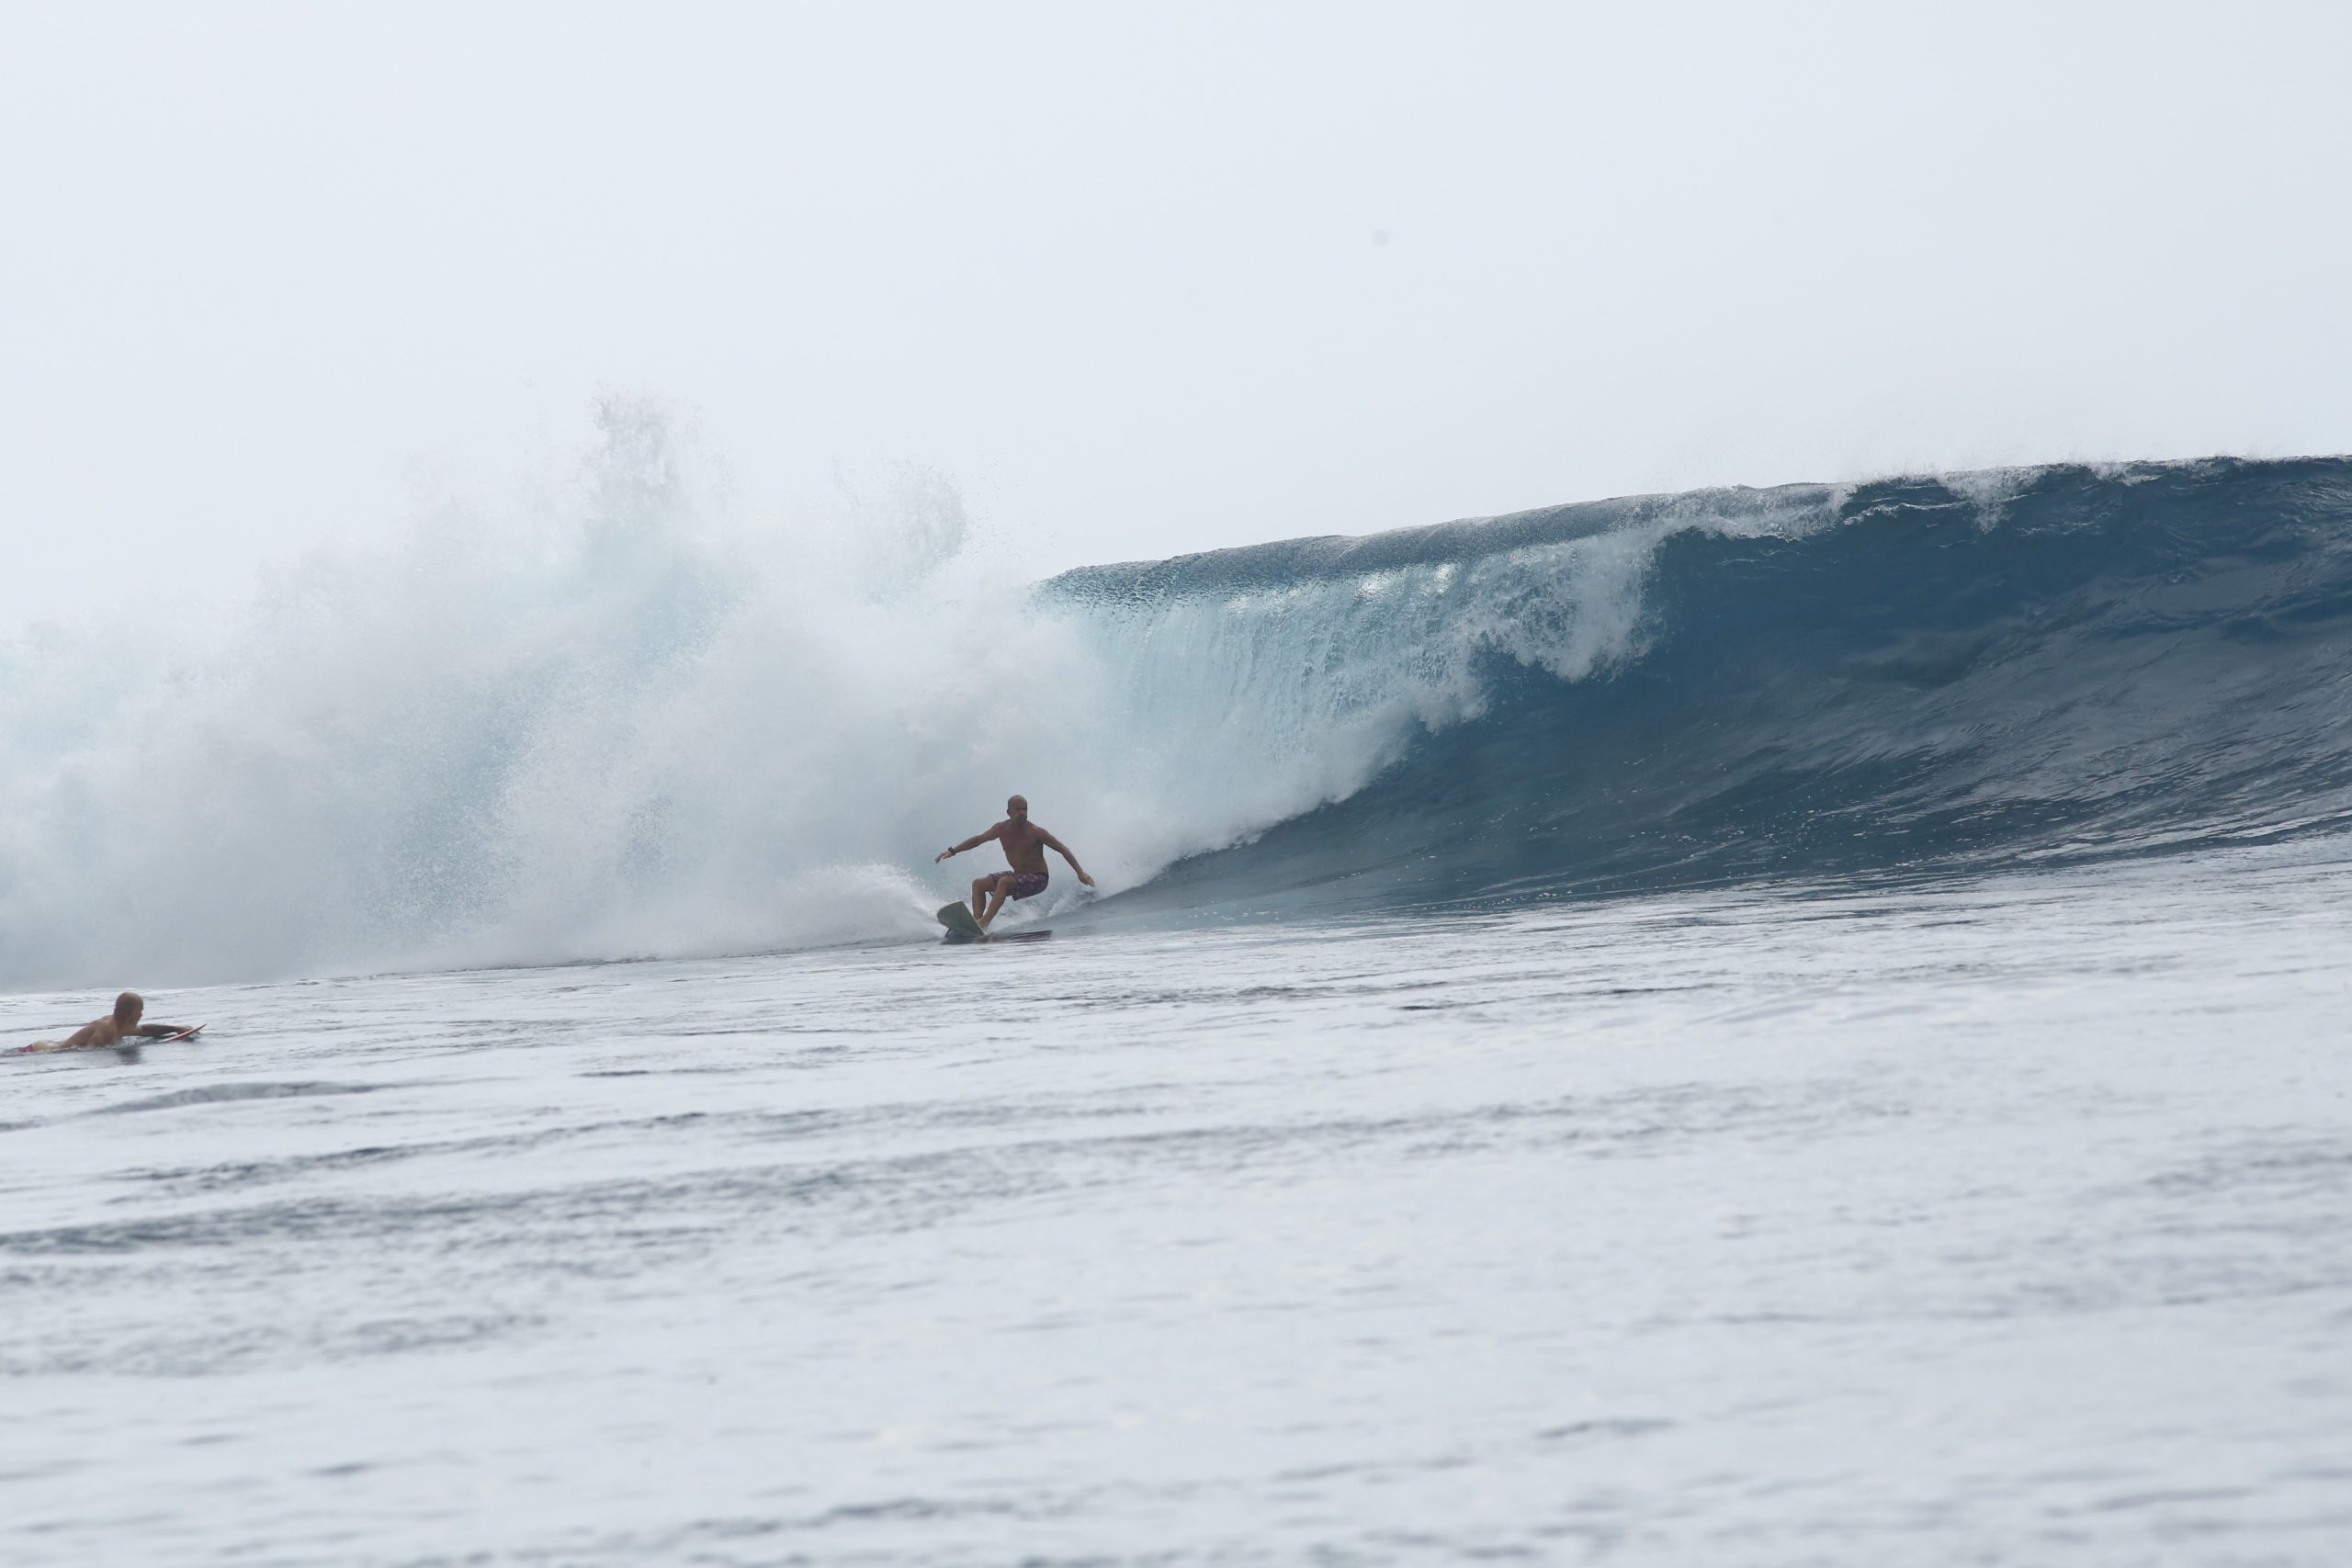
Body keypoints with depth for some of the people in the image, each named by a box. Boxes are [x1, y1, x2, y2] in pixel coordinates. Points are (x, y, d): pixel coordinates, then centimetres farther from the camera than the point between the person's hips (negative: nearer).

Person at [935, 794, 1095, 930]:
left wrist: (1080, 872, -24)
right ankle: (976, 923, -16)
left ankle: (984, 923, -35)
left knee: (1004, 881, -32)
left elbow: (1062, 849, -16)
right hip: (1018, 876, 7)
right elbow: (978, 839, 12)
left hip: (1037, 880, -7)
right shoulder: (1002, 829, -4)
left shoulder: (1035, 832, -20)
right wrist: (952, 851, 9)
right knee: (978, 883, -3)